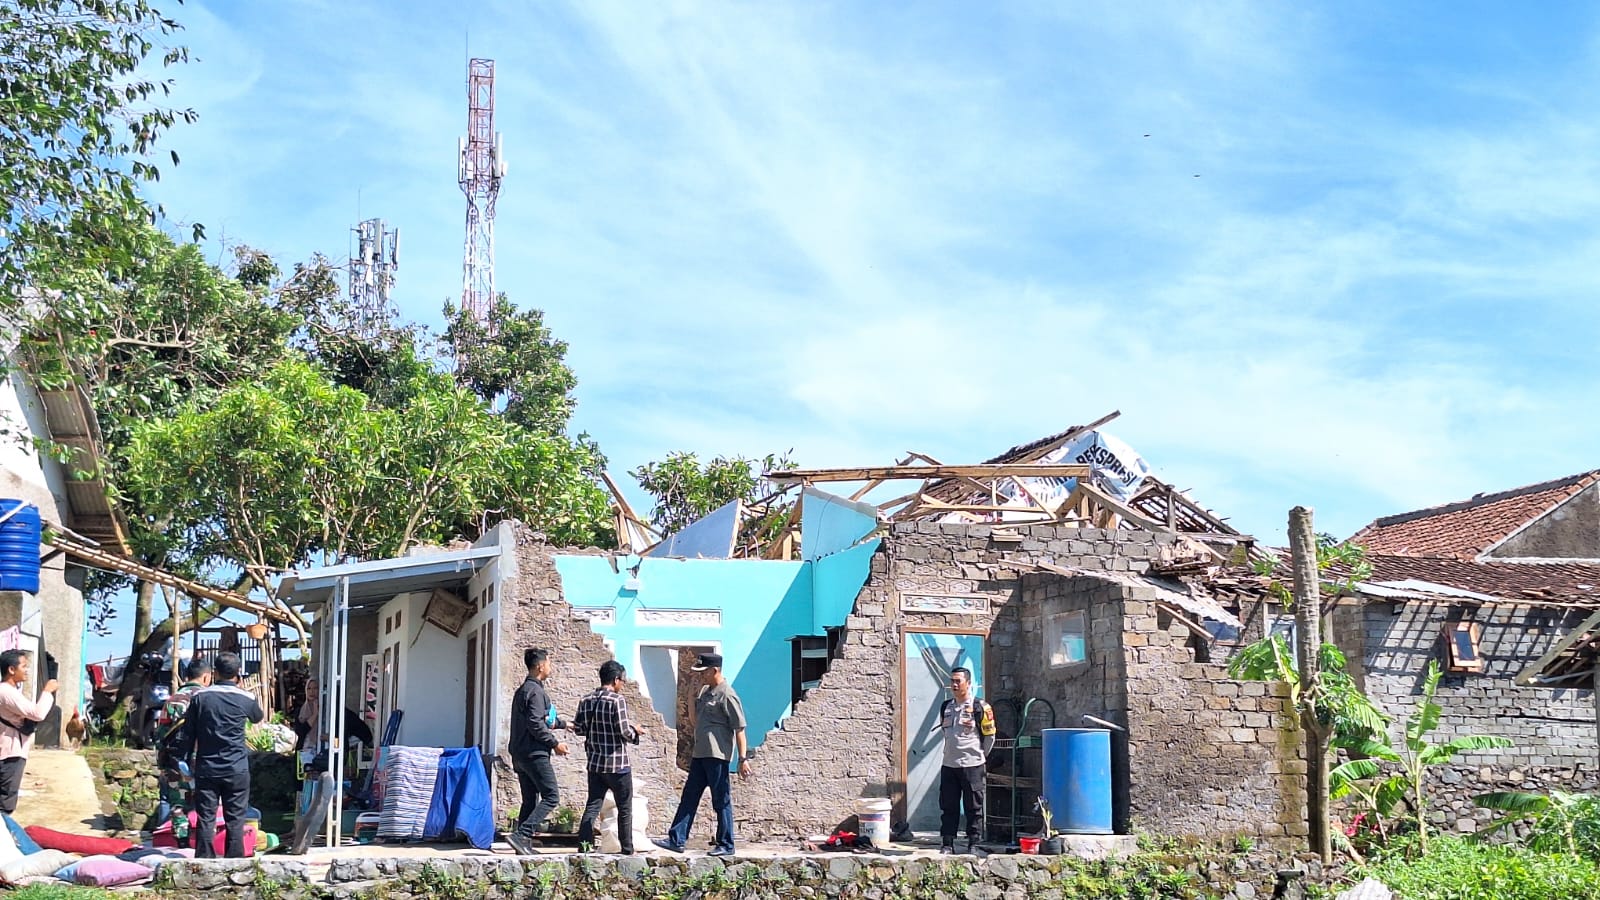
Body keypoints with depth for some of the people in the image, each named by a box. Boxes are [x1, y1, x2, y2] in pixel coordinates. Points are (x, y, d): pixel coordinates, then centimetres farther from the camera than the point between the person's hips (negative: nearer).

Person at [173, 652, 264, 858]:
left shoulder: (200, 697, -1)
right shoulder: (245, 698, -3)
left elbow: (187, 732, 3)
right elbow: (259, 717, 20)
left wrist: (185, 759, 15)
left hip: (206, 769, 1)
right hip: (236, 770, -1)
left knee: (205, 818, 5)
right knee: (235, 820, 4)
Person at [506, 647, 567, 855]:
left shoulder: (522, 690, 18)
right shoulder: (536, 691, -13)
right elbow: (535, 724, -22)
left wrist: (563, 724, 41)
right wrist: (554, 743, -13)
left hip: (519, 754, 10)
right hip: (535, 754, -10)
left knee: (530, 800, 12)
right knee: (551, 796, -9)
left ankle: (524, 843, 10)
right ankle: (521, 835, -19)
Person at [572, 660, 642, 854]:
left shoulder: (586, 701, 4)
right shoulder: (617, 701, -16)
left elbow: (578, 728, 7)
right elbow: (624, 732, -19)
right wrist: (634, 731, 1)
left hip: (595, 763, 6)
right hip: (617, 765, -6)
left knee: (592, 806, 8)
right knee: (625, 808, 8)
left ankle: (584, 844, 0)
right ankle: (627, 850, 14)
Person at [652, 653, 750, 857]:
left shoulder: (727, 695, -12)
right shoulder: (705, 691, 15)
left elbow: (739, 729, -14)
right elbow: (694, 721, 24)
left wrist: (743, 758, -18)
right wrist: (692, 699, 10)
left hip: (717, 756, -9)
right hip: (700, 754, 9)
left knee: (721, 801, -1)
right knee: (689, 797, 9)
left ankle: (726, 846, 7)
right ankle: (676, 840, 13)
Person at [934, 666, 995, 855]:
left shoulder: (979, 707, -7)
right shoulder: (946, 707, 11)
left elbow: (989, 736, 0)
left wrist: (979, 755, 4)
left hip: (972, 766, -5)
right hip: (949, 766, 5)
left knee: (974, 807, 2)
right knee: (948, 807, 6)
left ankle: (973, 844, 9)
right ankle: (947, 843, 11)